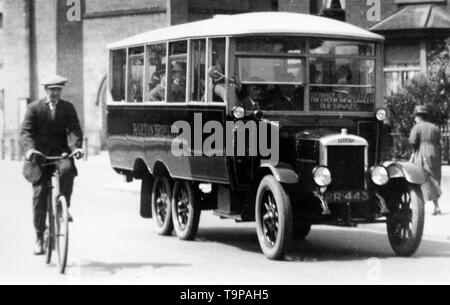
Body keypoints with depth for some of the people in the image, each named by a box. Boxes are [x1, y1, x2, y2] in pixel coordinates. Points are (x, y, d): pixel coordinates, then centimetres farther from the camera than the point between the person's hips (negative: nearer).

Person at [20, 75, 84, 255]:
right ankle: (39, 237, 6)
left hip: (61, 153, 1)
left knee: (68, 170, -34)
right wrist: (29, 149, -28)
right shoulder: (34, 108, 3)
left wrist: (77, 147, -25)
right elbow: (26, 132, -8)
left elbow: (74, 130, -4)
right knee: (39, 195, -4)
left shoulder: (68, 108, 7)